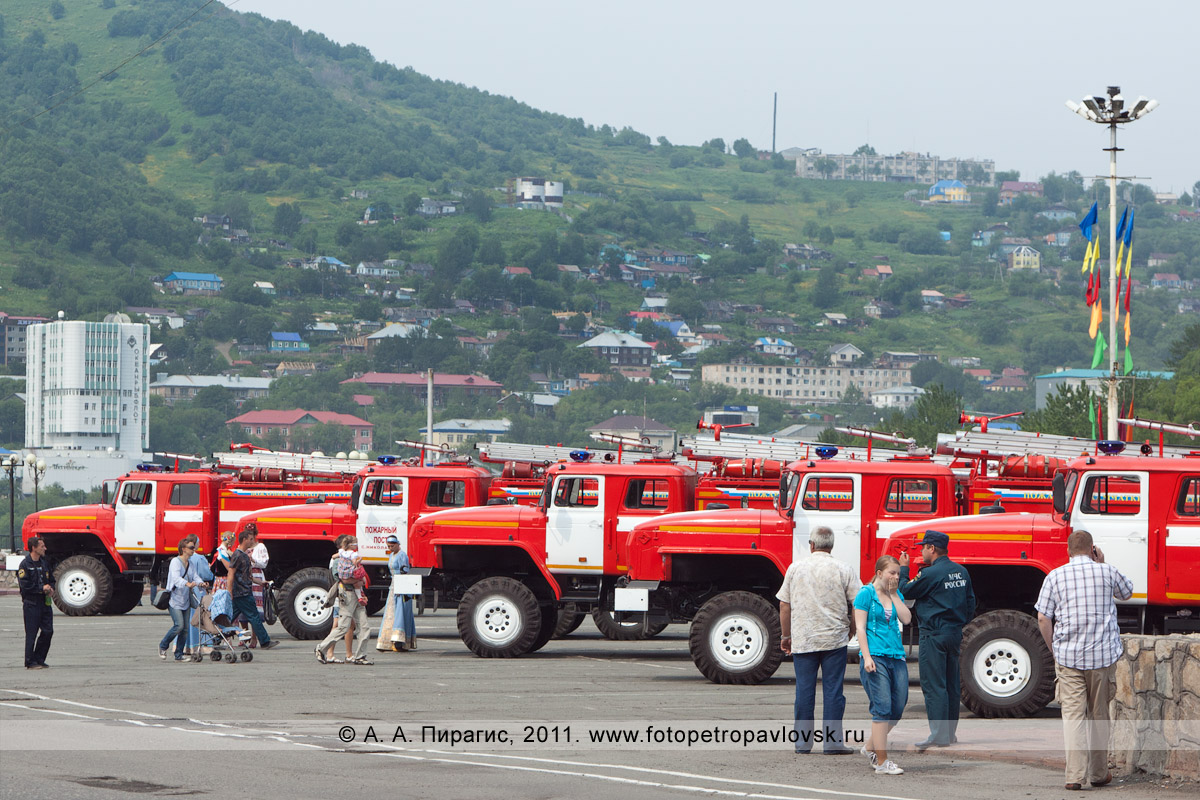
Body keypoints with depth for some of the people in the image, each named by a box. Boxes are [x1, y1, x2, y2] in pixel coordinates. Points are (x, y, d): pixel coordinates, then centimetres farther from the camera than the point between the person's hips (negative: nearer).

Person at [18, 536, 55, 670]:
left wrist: (51, 589, 2)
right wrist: (42, 588, -15)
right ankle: (30, 662, 2)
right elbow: (24, 585, -14)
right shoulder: (25, 564, -7)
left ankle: (39, 659, 14)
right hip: (31, 603, -7)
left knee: (48, 631, 2)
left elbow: (51, 580, 24)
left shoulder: (45, 563, 15)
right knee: (31, 633, -4)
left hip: (45, 602, 7)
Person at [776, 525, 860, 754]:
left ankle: (802, 742, 8)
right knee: (832, 690, 1)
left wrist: (786, 636, 15)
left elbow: (784, 606, 5)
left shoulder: (796, 568, 3)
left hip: (803, 639, 1)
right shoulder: (844, 570, -2)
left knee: (804, 690, 6)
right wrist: (850, 632, 13)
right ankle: (832, 742, -1)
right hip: (835, 639, -1)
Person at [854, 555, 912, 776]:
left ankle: (870, 747, 26)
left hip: (896, 657, 6)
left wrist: (894, 594, 3)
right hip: (875, 656, -6)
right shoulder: (866, 594, -2)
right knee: (882, 708, -11)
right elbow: (860, 627, -6)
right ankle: (882, 762, -8)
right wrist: (866, 657, -14)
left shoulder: (896, 595, 16)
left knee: (898, 708, 6)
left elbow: (906, 619, 2)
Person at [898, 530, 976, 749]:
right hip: (955, 633, 8)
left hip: (934, 635, -8)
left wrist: (903, 569, 6)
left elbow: (905, 591, -6)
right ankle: (950, 732, 19)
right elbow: (970, 602, 15)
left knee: (934, 686, -6)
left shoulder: (931, 573, -16)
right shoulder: (961, 572, 9)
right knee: (952, 685, 13)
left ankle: (939, 735, -10)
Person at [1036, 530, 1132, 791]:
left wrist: (1055, 650, 9)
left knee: (1073, 714, -1)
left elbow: (1043, 618, -3)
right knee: (1099, 714, 13)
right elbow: (1127, 592, 22)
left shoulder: (1055, 576, -1)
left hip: (1068, 656, -1)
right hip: (1103, 655, 1)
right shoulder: (1107, 572, 1)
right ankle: (1099, 773, 21)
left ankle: (1075, 775, -11)